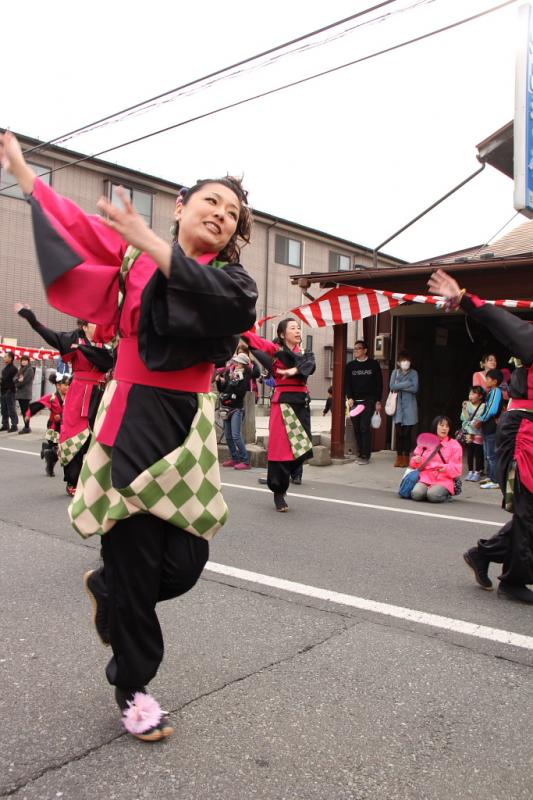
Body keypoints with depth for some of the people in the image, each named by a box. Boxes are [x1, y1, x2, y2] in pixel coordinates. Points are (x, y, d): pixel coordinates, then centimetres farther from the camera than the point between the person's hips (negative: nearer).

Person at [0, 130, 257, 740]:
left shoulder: (234, 279, 6)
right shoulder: (133, 254, 5)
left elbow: (227, 301, -18)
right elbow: (73, 222, 19)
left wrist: (152, 246, -23)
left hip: (191, 426, 2)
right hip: (133, 421, -2)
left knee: (184, 563, 1)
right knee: (135, 560, 1)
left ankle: (106, 590, 37)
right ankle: (132, 687, 25)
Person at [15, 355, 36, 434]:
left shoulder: (30, 369, -5)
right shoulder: (20, 369, 19)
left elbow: (25, 380, -13)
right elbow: (15, 379, 10)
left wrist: (18, 383, 1)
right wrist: (19, 380, -10)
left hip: (26, 393, -8)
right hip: (20, 393, 8)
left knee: (25, 411, -9)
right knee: (23, 411, 9)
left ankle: (27, 428, -8)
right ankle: (26, 427, 15)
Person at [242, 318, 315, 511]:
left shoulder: (302, 353, 15)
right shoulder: (275, 349, 1)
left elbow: (310, 365, -6)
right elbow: (252, 338, -8)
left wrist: (293, 370, -25)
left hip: (302, 402, 6)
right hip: (283, 401, -5)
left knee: (300, 449, 4)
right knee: (281, 447, -7)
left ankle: (280, 484, 23)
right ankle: (278, 493, 4)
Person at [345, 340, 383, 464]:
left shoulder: (373, 364, 3)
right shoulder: (350, 365, 11)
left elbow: (379, 383, 3)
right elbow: (347, 383, 9)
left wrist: (378, 401, -2)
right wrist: (349, 398, -6)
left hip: (369, 401, -4)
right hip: (355, 401, 4)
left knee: (365, 427, -11)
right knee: (357, 429, 3)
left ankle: (365, 455, -7)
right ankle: (361, 453, 12)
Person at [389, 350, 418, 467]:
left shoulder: (413, 373, 2)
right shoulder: (395, 372, 7)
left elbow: (414, 388, -11)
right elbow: (392, 386, -7)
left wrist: (399, 387, -10)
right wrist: (406, 384, -13)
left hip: (409, 406, -1)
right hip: (398, 406, 1)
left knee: (407, 432, -1)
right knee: (399, 432, 1)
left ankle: (406, 457, 8)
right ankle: (399, 456, 10)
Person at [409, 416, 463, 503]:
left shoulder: (454, 445, 6)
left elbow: (457, 468, 0)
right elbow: (413, 463, 17)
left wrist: (447, 469, -22)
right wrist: (416, 461, -8)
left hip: (444, 481, -1)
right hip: (425, 478, 2)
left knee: (433, 495, -32)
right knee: (416, 494, -28)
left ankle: (446, 494, 1)